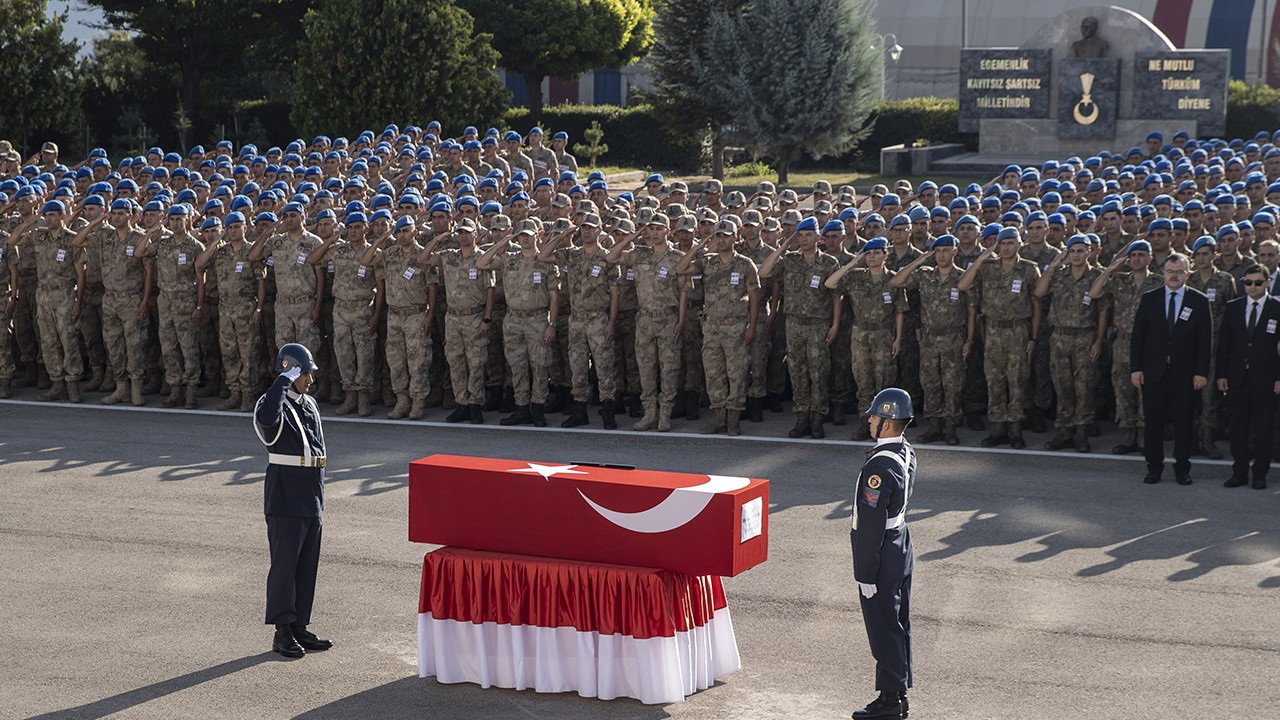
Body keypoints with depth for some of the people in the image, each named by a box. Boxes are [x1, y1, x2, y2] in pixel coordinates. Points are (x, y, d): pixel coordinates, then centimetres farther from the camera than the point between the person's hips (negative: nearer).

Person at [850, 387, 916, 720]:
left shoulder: (879, 467, -26)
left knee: (884, 628, 1)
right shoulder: (907, 453, 3)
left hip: (882, 557, -9)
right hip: (902, 549, 9)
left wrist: (865, 574, -19)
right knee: (898, 625, 16)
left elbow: (872, 524, -24)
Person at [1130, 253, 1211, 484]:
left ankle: (1182, 468, 14)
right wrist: (1135, 368, -2)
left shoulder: (1199, 301, 3)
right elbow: (1138, 336, 5)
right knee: (1153, 421, 3)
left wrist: (1202, 372, -5)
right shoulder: (1149, 299, 5)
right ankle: (1154, 467, 13)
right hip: (1153, 372, 1)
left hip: (1184, 374, -1)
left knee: (1183, 422, 4)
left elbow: (1205, 339, 2)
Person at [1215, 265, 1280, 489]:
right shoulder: (1233, 308, 7)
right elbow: (1223, 342, 8)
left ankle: (1260, 474, 11)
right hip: (1237, 377, 3)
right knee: (1238, 427, 5)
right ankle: (1239, 472, 13)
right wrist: (1221, 374, 3)